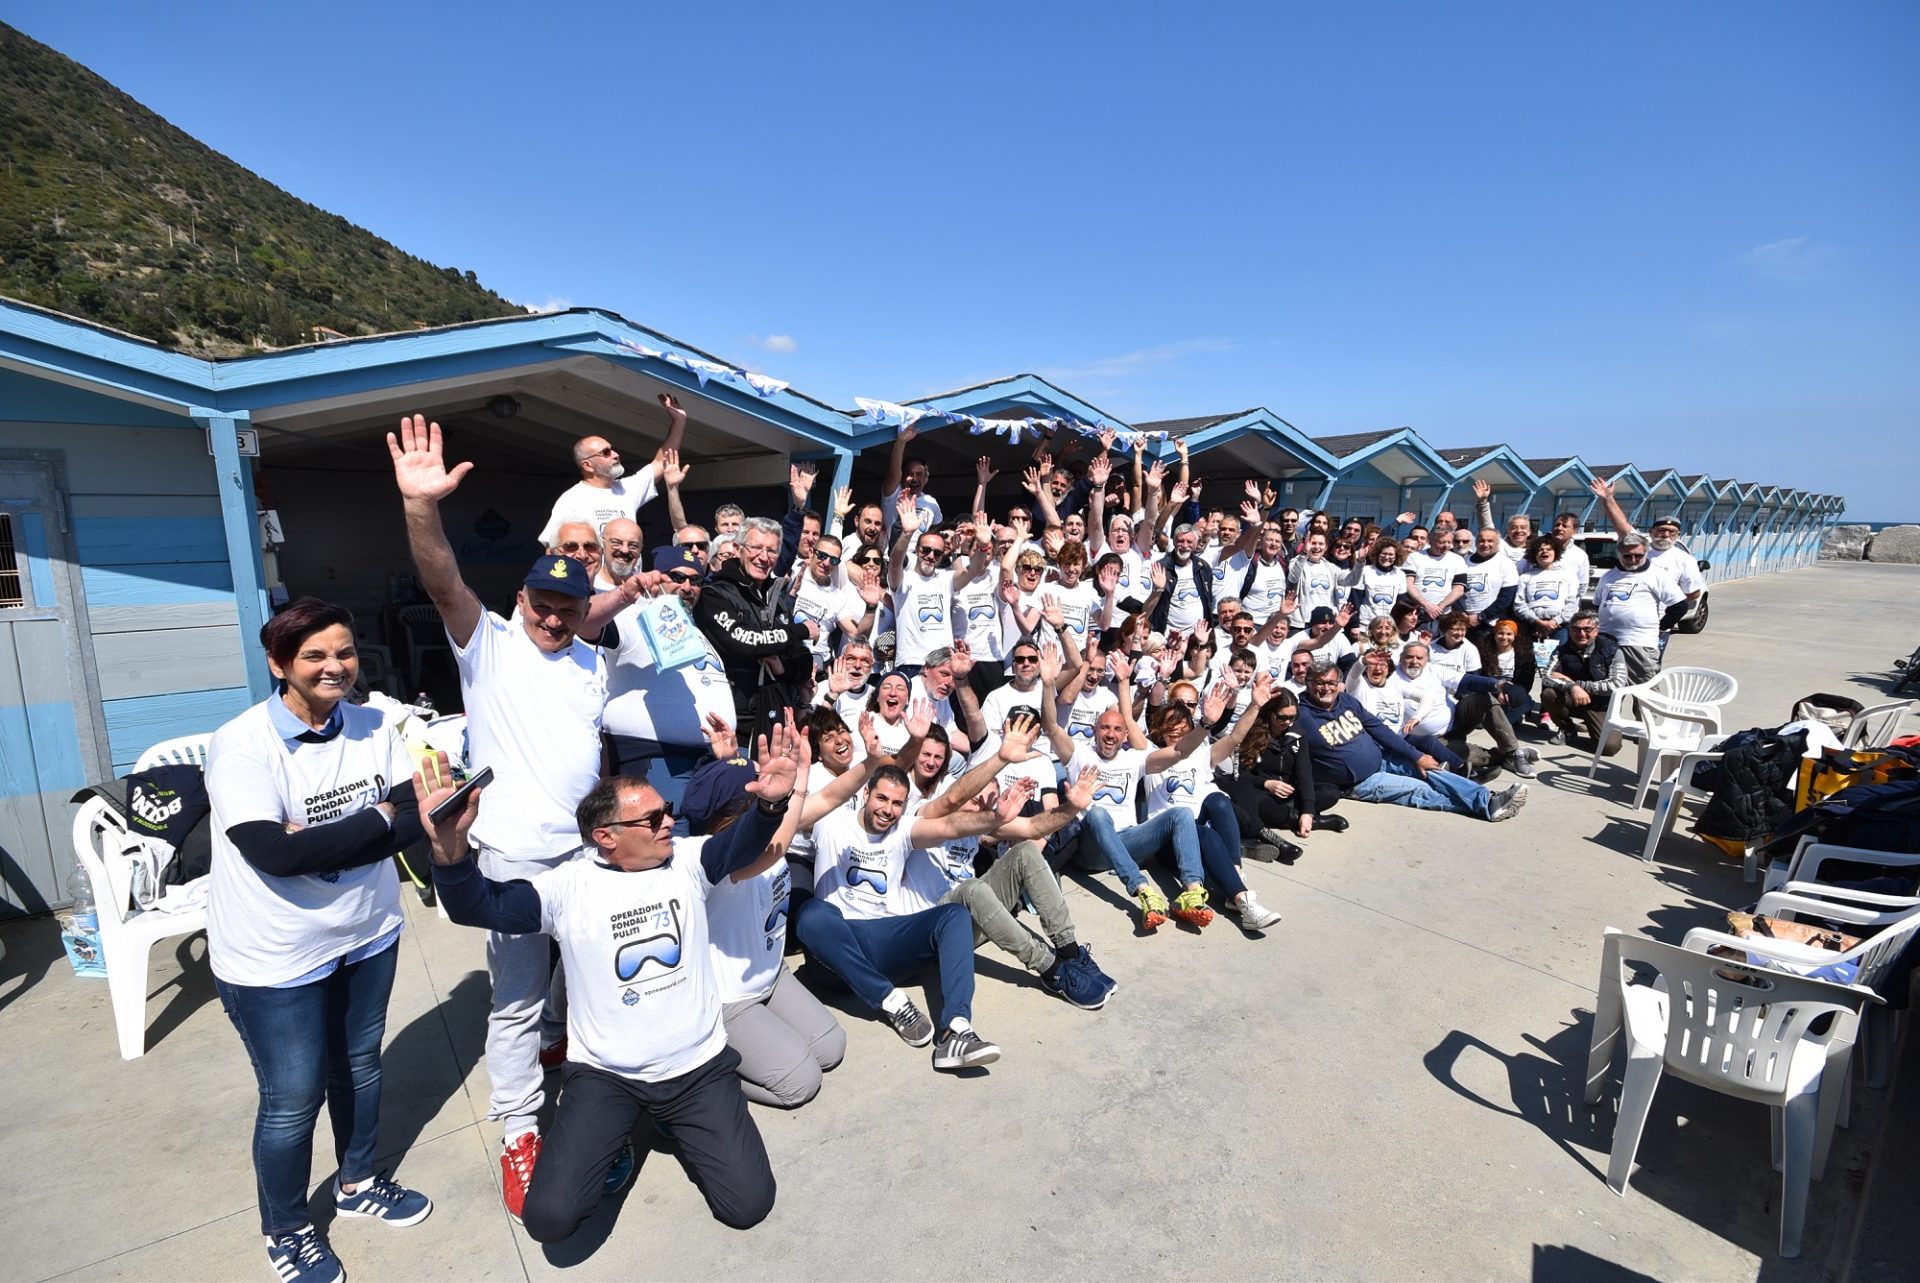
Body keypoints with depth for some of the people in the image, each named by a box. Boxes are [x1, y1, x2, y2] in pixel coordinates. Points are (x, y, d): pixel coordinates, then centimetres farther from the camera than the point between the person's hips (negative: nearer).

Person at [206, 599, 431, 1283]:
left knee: (359, 1065, 23)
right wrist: (376, 821, -21)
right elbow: (273, 852, -29)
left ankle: (356, 1183, 48)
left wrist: (322, 838, -24)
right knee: (293, 1099, 11)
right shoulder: (242, 744, -20)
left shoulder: (373, 727, -6)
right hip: (274, 955, -4)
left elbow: (414, 817, -12)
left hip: (367, 933, 5)